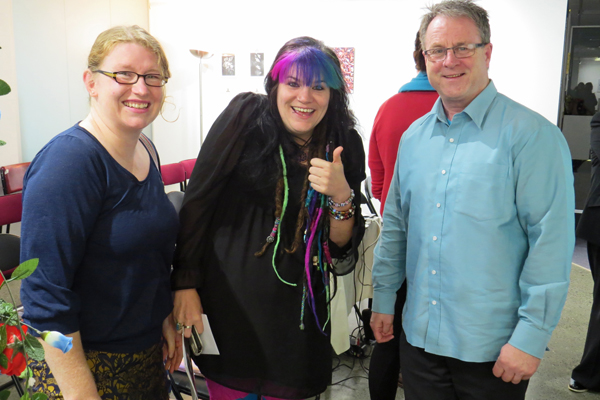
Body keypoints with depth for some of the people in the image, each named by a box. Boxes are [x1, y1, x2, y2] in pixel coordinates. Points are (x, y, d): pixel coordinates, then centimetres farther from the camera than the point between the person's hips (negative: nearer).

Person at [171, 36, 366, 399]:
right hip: (229, 299, -2)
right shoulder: (246, 116, -9)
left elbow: (343, 248, 0)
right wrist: (185, 284, -9)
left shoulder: (345, 145, -1)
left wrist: (342, 196, -18)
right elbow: (198, 201, -8)